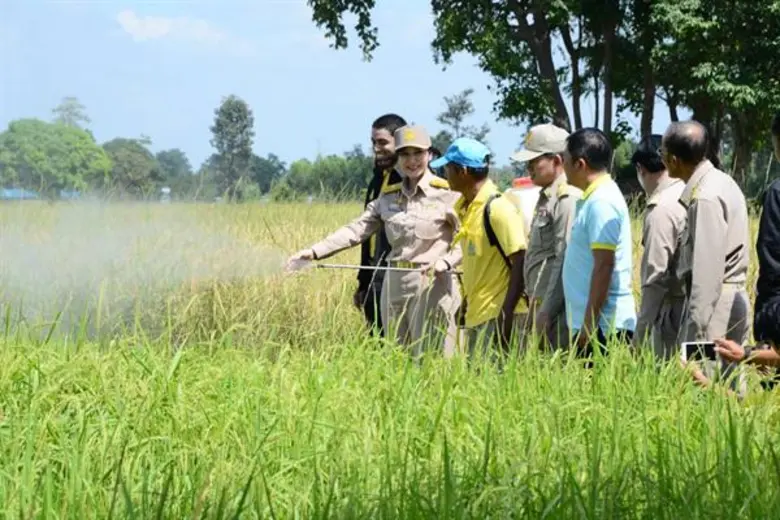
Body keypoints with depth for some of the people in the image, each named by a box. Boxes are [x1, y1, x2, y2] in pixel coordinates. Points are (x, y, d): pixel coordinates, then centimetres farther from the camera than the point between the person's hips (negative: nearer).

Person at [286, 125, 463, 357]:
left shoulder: (447, 194, -4)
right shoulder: (388, 197, 11)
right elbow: (356, 229, 4)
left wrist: (446, 261, -26)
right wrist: (315, 251, -7)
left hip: (432, 286, -5)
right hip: (394, 285, 5)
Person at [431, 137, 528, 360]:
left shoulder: (498, 209, -14)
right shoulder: (465, 208, 12)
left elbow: (521, 264, -17)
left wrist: (506, 316, -21)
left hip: (496, 315, -9)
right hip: (475, 315, 9)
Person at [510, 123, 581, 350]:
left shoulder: (567, 199, -13)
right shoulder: (545, 197, 18)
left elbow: (564, 261, -19)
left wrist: (546, 311, -19)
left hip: (557, 312, -10)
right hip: (543, 305, 10)